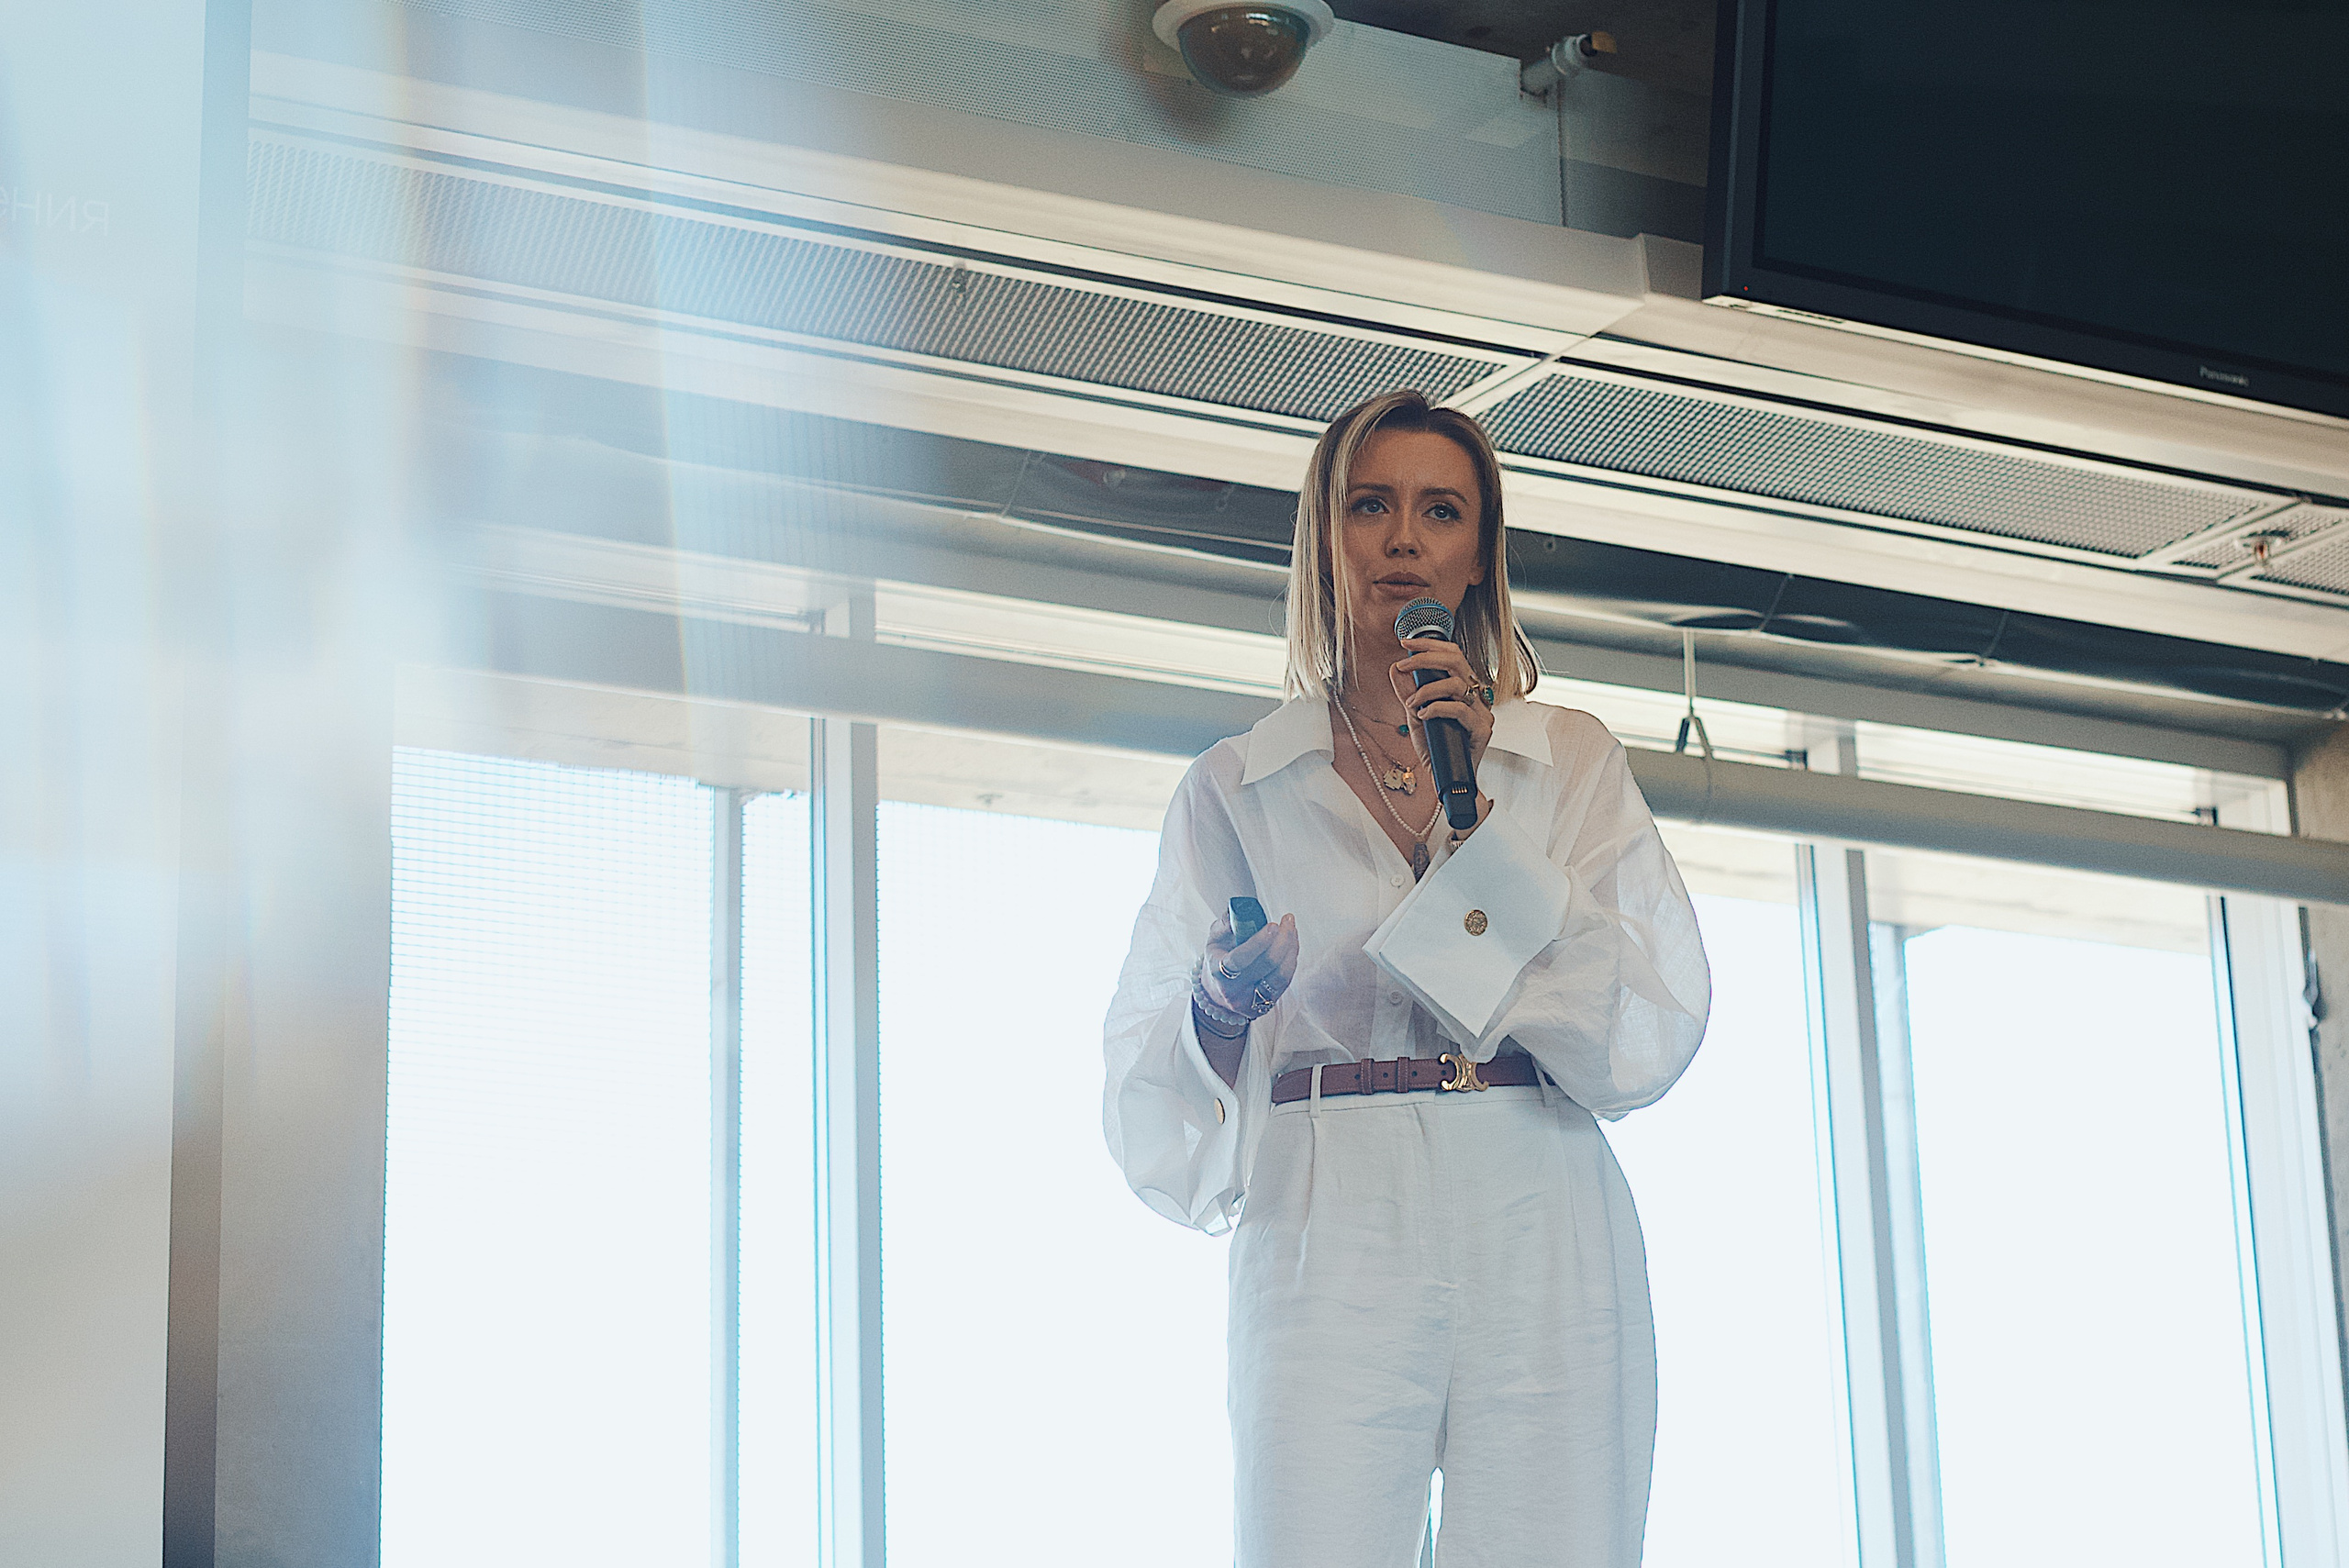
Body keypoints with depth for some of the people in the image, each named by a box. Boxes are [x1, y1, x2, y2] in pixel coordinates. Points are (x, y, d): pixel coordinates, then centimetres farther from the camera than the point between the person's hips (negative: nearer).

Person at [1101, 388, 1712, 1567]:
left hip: (1546, 1238, 1)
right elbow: (1154, 1061, 11)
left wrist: (1465, 823, -5)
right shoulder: (1236, 786, 14)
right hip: (1330, 1236, 0)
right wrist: (1225, 1005, -12)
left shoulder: (1574, 761, 14)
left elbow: (1654, 1028, 1)